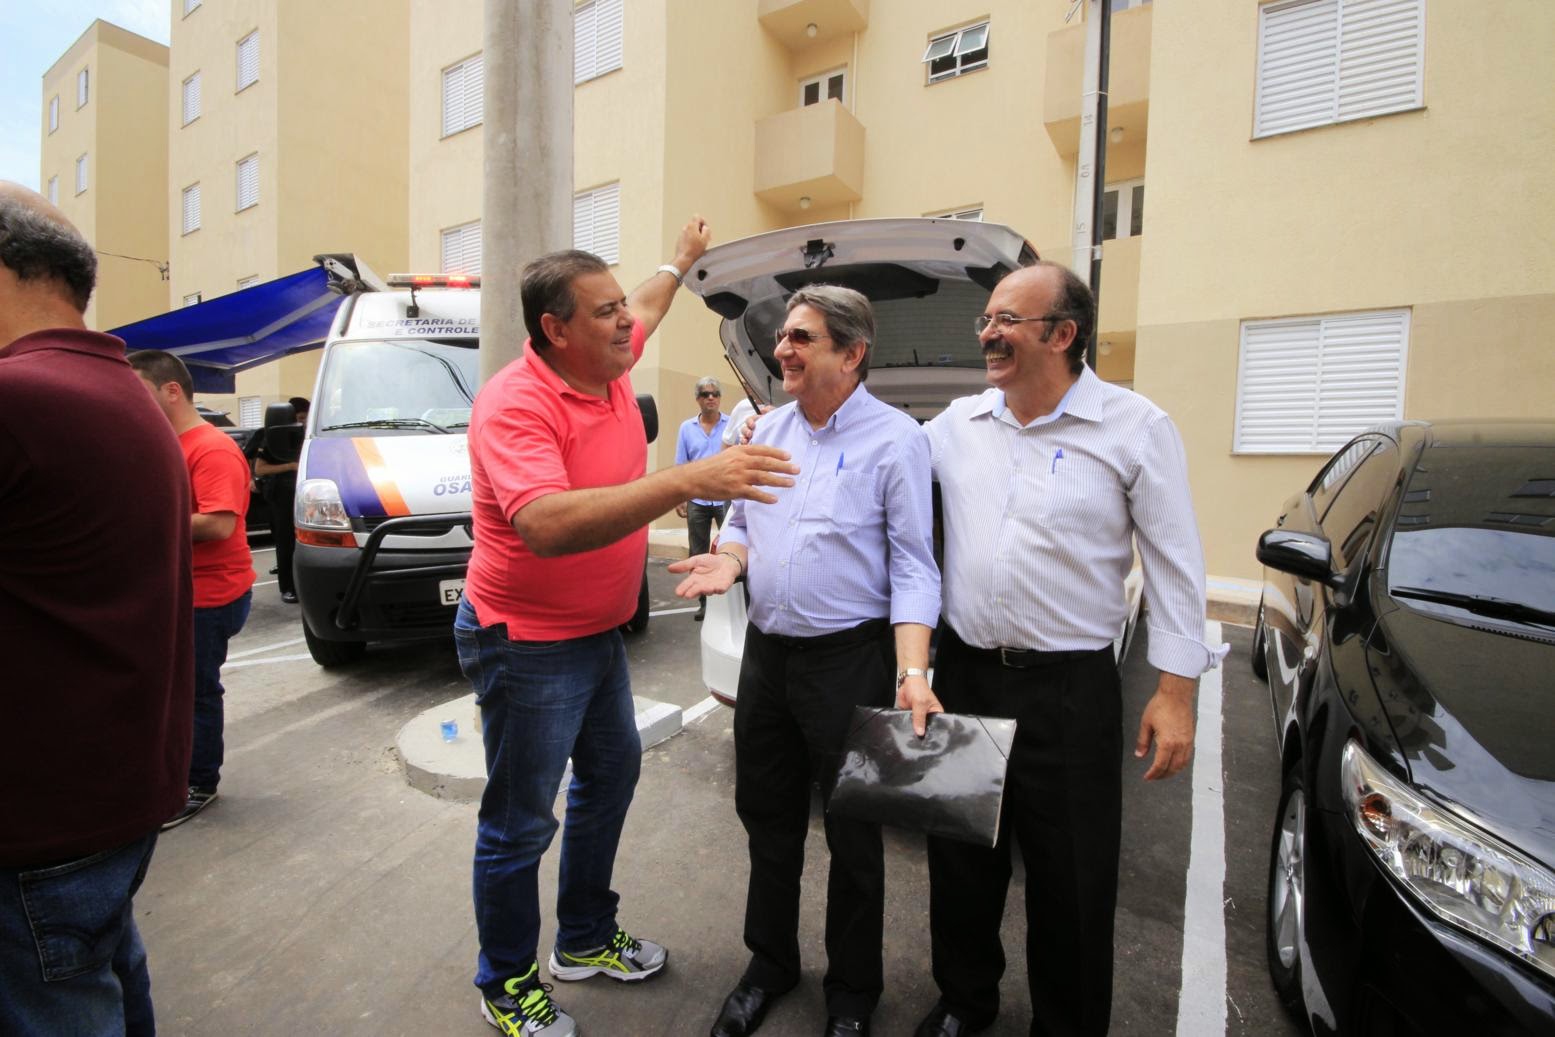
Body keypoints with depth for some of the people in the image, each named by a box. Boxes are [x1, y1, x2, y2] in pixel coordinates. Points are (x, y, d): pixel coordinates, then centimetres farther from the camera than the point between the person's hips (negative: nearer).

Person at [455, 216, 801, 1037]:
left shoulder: (607, 362, -1)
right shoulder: (515, 405, -25)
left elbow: (646, 309, 23)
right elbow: (546, 525, -41)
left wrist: (679, 261, 40)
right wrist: (687, 481, -47)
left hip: (597, 631, 9)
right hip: (528, 643, -9)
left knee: (611, 772, 22)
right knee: (519, 823, 8)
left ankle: (587, 939, 44)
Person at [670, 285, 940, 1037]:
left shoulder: (895, 439, -10)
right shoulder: (771, 428, 8)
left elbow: (913, 567, -12)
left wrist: (913, 674, -21)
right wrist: (728, 560, -7)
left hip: (849, 661, -5)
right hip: (766, 652, 6)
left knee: (853, 837, 12)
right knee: (767, 819, 20)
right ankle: (769, 963, 43)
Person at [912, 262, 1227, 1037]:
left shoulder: (1136, 428, -7)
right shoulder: (958, 422, 4)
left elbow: (1174, 565, -5)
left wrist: (1176, 689, -7)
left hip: (1070, 690, -3)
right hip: (963, 674, 4)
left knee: (1072, 884, 12)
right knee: (961, 863, 19)